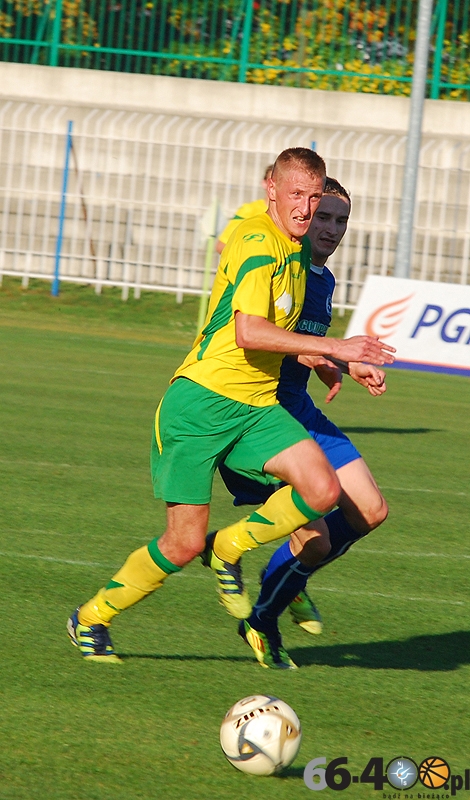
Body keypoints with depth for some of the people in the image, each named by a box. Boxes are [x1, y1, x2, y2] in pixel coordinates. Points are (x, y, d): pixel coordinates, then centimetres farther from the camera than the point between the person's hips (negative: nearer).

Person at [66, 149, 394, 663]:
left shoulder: (299, 250, 13)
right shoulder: (259, 243, -16)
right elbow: (248, 332, -27)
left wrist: (330, 364, 19)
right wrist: (333, 347, -26)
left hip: (257, 407, 8)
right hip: (201, 402, -8)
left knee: (322, 490, -15)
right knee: (184, 544, -7)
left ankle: (227, 550, 8)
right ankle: (91, 619, 15)